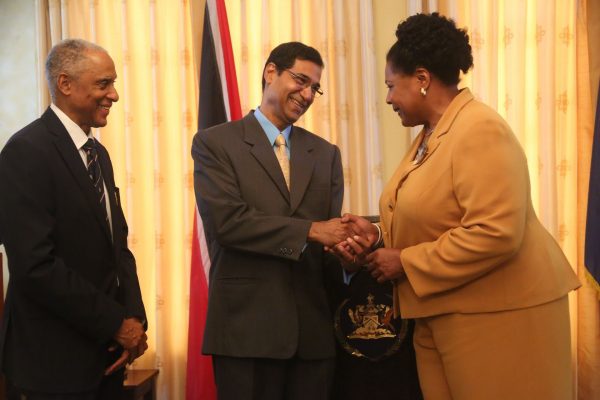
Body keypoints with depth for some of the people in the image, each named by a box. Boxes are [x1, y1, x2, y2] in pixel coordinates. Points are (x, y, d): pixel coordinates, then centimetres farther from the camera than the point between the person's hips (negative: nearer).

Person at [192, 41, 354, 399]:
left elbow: (331, 228, 7)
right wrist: (309, 230, -17)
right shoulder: (214, 143, 0)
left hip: (313, 327, 4)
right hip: (246, 324, -4)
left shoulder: (326, 154, 15)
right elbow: (227, 221, -13)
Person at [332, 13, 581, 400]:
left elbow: (495, 234, -27)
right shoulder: (429, 135, 14)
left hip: (497, 313, -9)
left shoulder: (480, 130, -18)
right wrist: (378, 237, 0)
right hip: (442, 312, 9)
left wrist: (406, 263, -19)